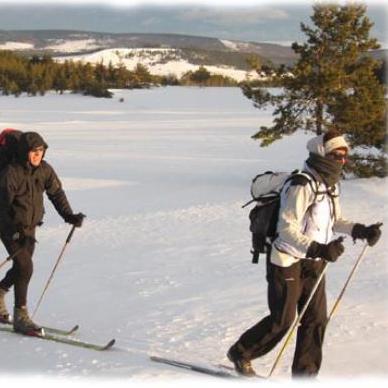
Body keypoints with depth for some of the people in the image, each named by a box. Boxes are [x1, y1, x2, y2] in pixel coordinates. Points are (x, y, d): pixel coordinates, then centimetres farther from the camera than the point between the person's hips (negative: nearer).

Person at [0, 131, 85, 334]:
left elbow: (56, 193, 7)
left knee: (22, 267, 14)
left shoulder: (45, 170, -3)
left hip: (30, 227, 7)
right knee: (24, 266, -16)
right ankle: (20, 316, -8)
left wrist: (69, 215, -6)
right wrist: (18, 231, -28)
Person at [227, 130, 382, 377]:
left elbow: (335, 220, 18)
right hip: (289, 262, -8)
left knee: (316, 318, 6)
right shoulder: (301, 186, -23)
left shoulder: (331, 185, 6)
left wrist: (361, 231, 2)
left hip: (314, 263, 8)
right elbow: (286, 228, -27)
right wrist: (318, 249, -37)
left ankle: (304, 373, 18)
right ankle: (240, 353, 23)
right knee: (282, 320, 1)